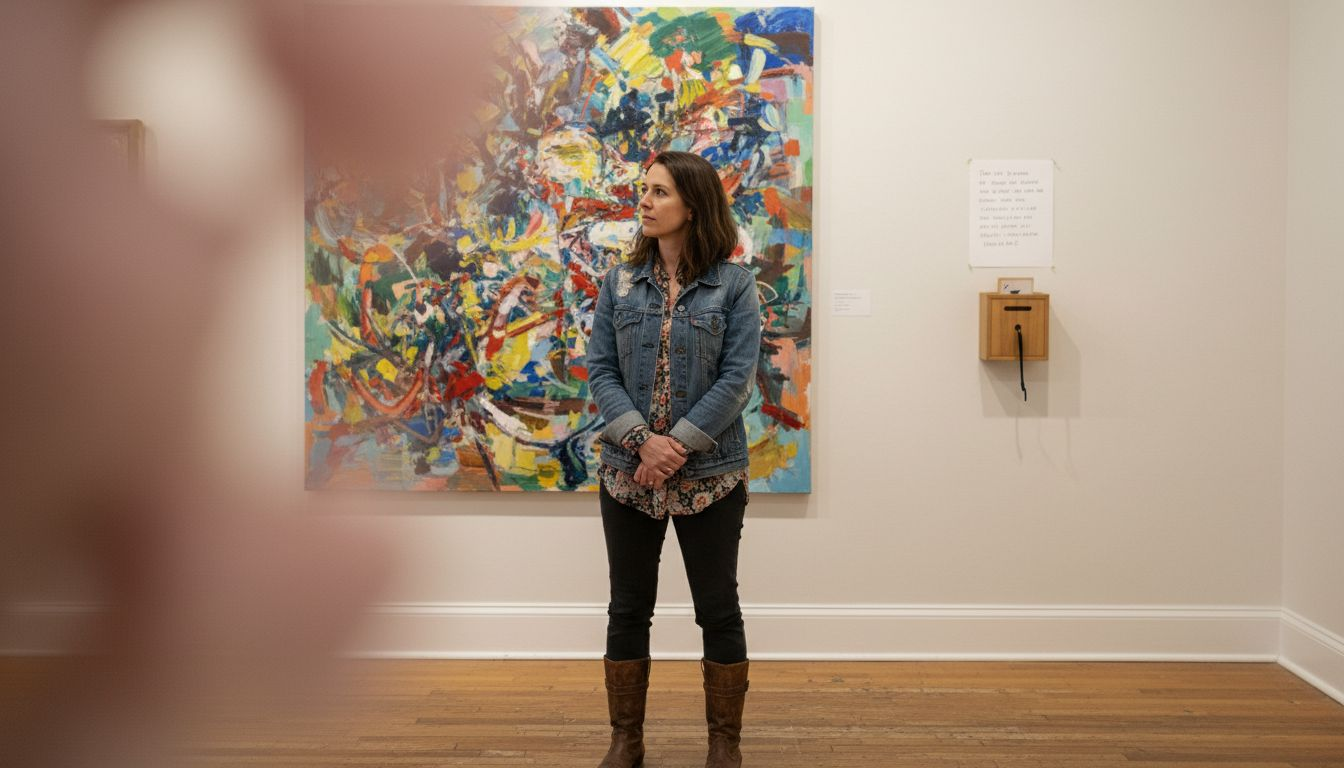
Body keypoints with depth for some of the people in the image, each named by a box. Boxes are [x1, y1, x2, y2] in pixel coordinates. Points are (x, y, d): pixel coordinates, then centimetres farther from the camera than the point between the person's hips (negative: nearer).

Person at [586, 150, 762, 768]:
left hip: (710, 475, -2)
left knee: (718, 611, 8)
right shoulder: (619, 282, 5)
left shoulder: (734, 283, -4)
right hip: (627, 472, 3)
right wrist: (643, 439, -15)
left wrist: (679, 445, -18)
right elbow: (600, 371, -1)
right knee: (628, 610, 11)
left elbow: (737, 377, -10)